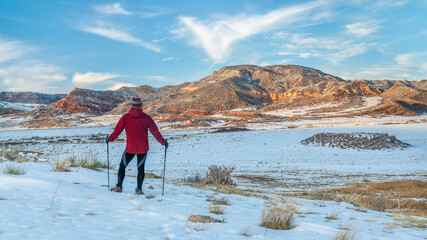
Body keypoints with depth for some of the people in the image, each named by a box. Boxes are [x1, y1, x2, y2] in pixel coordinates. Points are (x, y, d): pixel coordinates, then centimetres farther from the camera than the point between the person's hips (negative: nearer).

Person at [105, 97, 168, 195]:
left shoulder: (126, 117, -3)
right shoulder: (146, 117, -3)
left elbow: (117, 130, 1)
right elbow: (155, 131, -1)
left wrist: (109, 138, 17)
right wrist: (163, 142, 9)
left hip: (130, 148, 0)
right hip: (143, 148, 0)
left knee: (122, 166, 16)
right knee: (141, 168, 11)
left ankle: (119, 187, 18)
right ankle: (139, 189, 10)